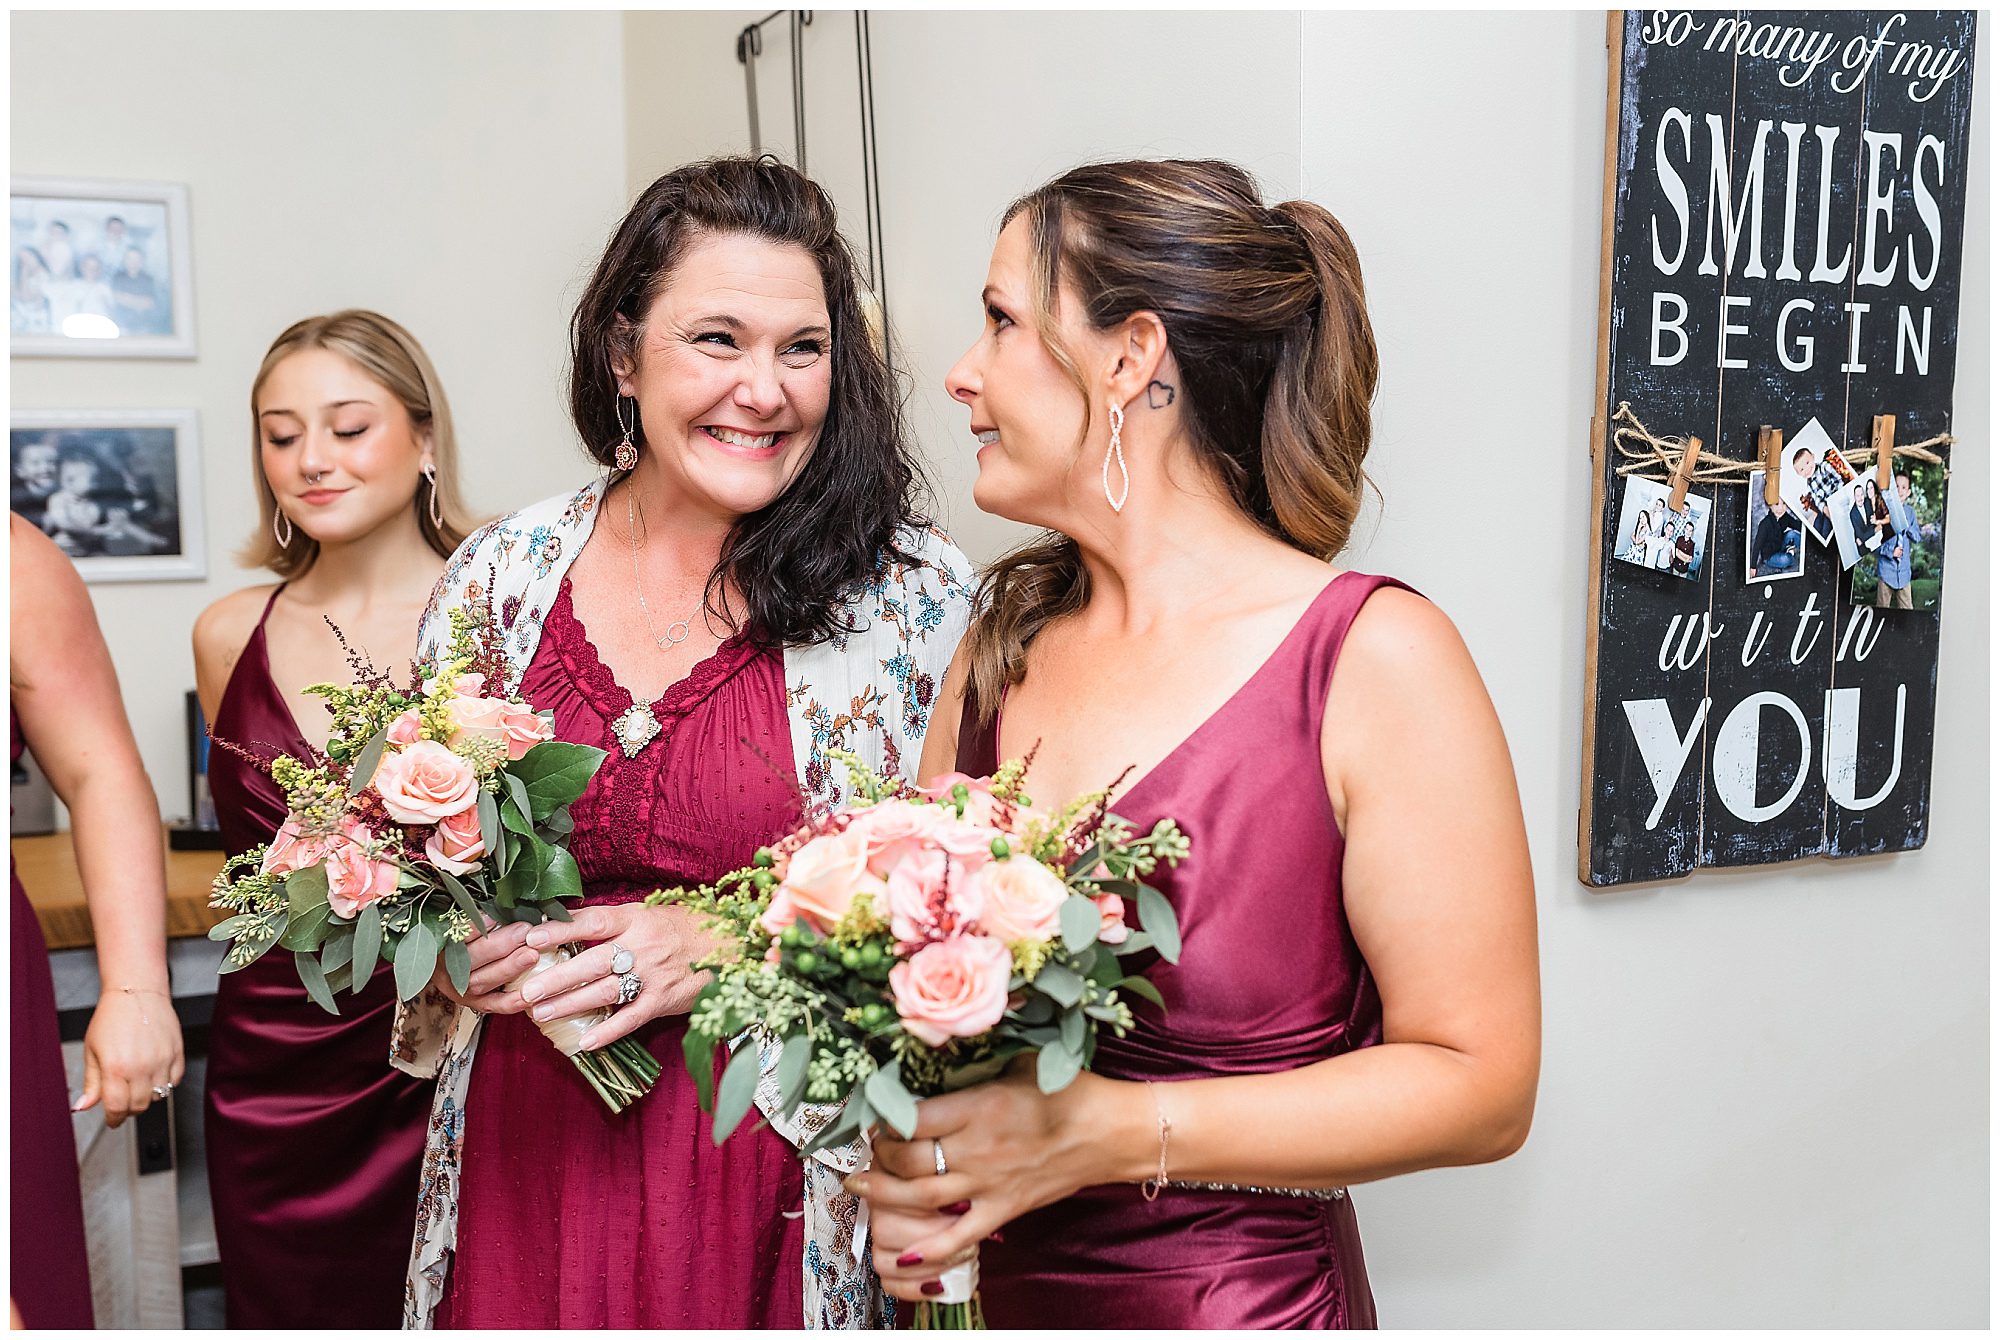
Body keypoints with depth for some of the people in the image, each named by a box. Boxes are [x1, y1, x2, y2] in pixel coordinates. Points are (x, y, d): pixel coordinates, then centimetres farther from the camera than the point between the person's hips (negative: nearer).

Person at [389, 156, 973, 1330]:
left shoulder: (915, 596, -9)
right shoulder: (502, 574, 1)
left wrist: (728, 946, -18)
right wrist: (461, 944, -8)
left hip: (771, 1182, -2)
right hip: (527, 1158, 3)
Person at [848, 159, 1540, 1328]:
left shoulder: (1374, 656, -17)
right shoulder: (1004, 643, -1)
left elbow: (1482, 1080, -16)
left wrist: (1108, 1132, -22)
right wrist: (899, 1164, -12)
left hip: (1239, 1298, -4)